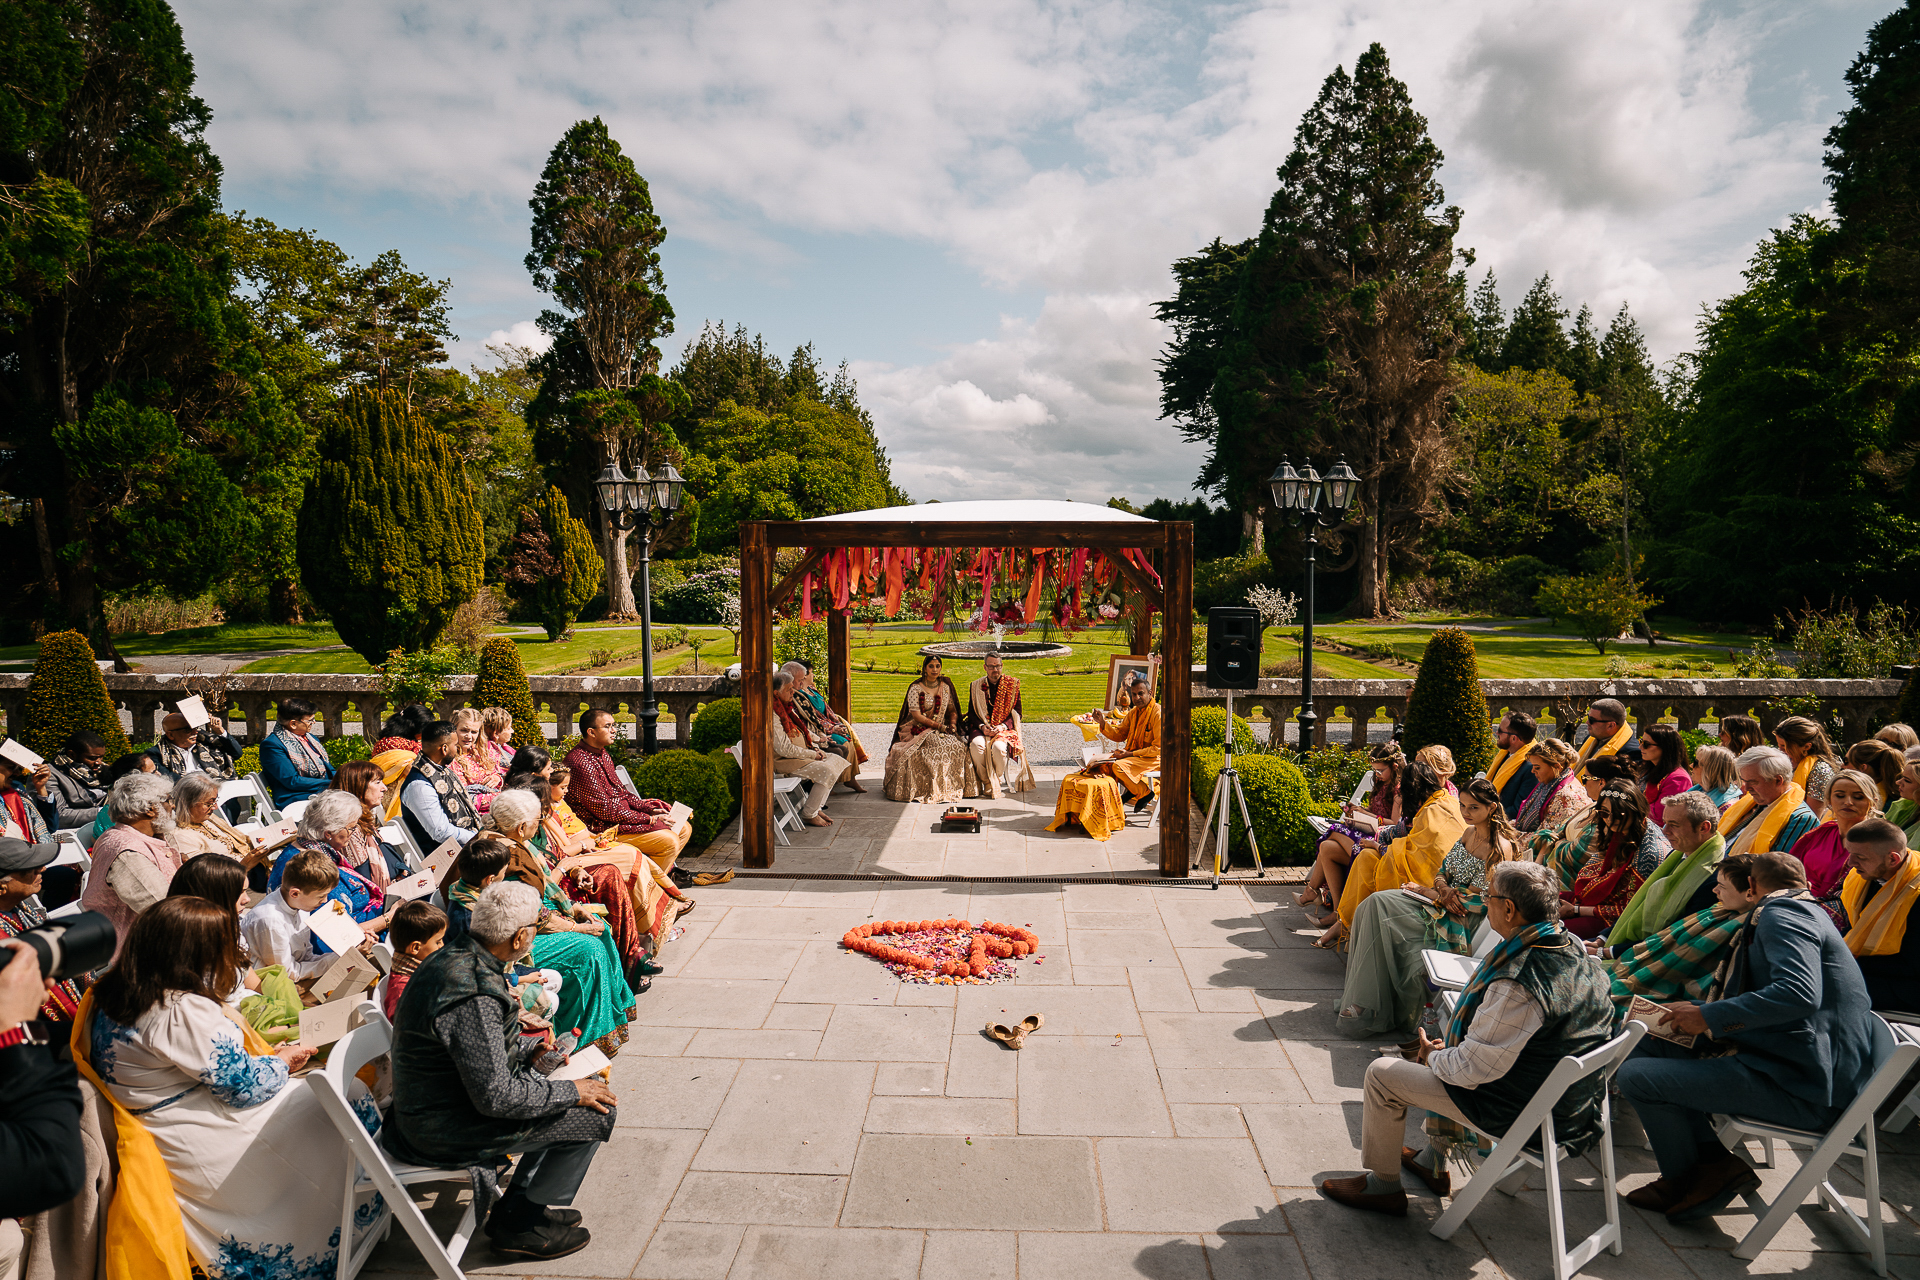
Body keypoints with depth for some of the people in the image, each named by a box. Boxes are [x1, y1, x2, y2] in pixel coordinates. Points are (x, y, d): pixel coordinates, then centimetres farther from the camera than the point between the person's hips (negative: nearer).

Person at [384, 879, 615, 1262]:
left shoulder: (454, 956, -1)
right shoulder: (473, 995, -32)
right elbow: (495, 1097, -29)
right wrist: (571, 1091, -18)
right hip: (447, 1134, -10)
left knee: (588, 1088, 14)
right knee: (595, 1113, -7)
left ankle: (525, 1203, 23)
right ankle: (520, 1224, 9)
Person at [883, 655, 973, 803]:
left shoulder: (945, 687, 11)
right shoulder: (916, 688, -3)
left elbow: (952, 710, 16)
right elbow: (916, 715, -10)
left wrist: (953, 723, -6)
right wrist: (938, 726, -16)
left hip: (941, 729, 5)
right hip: (919, 730, -4)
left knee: (958, 746, -25)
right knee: (940, 746, -33)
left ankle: (954, 788, -14)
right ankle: (936, 790, -25)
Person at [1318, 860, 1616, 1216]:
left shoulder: (1517, 985, -34)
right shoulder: (1577, 950, -4)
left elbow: (1473, 1069, -25)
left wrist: (1432, 1057, -3)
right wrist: (1447, 1050, 6)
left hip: (1518, 1112, -9)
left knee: (1382, 1073, 1)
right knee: (1442, 1056, 30)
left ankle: (1384, 1187, 19)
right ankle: (1434, 1163, 40)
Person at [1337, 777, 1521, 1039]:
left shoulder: (1501, 848, -16)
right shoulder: (1469, 832, 11)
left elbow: (1477, 903, -18)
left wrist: (1427, 892, -10)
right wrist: (1444, 890, -10)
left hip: (1464, 924, -8)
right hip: (1443, 903, 8)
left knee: (1381, 906, -20)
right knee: (1376, 903, -13)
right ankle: (1364, 1000, -10)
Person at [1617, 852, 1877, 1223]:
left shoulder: (1781, 912, -11)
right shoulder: (1804, 912, 23)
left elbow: (1798, 993, -29)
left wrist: (1708, 1017, -19)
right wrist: (1692, 1013, 10)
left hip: (1802, 1087, -11)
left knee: (1637, 1076, -17)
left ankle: (1684, 1180, 7)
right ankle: (1712, 1159, 3)